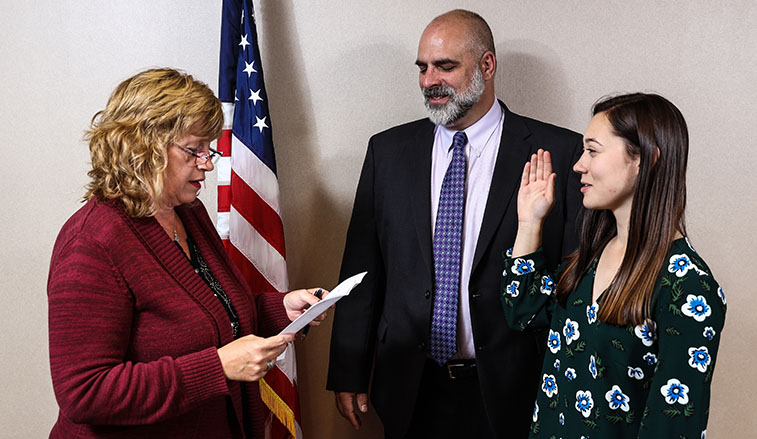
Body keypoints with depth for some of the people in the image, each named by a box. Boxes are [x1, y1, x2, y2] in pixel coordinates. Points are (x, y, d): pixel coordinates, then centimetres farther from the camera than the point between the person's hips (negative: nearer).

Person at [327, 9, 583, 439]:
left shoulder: (560, 153, -7)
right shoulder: (388, 150, 4)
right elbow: (362, 268, 5)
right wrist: (349, 373, 4)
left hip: (508, 394, -2)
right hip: (411, 389, 3)